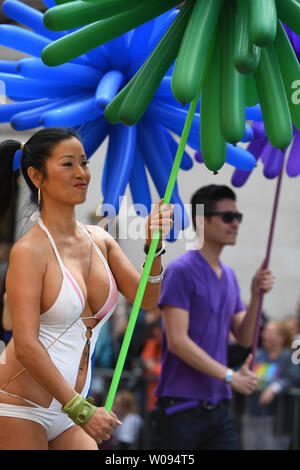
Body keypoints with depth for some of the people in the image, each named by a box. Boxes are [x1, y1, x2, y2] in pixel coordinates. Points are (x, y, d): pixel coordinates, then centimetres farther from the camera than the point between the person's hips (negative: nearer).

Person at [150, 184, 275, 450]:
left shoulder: (229, 276, 15)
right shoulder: (181, 271, -9)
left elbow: (245, 338, 12)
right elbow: (177, 341, -17)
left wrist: (256, 296, -4)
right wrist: (229, 376, -17)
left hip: (218, 406, 7)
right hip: (180, 406, -7)